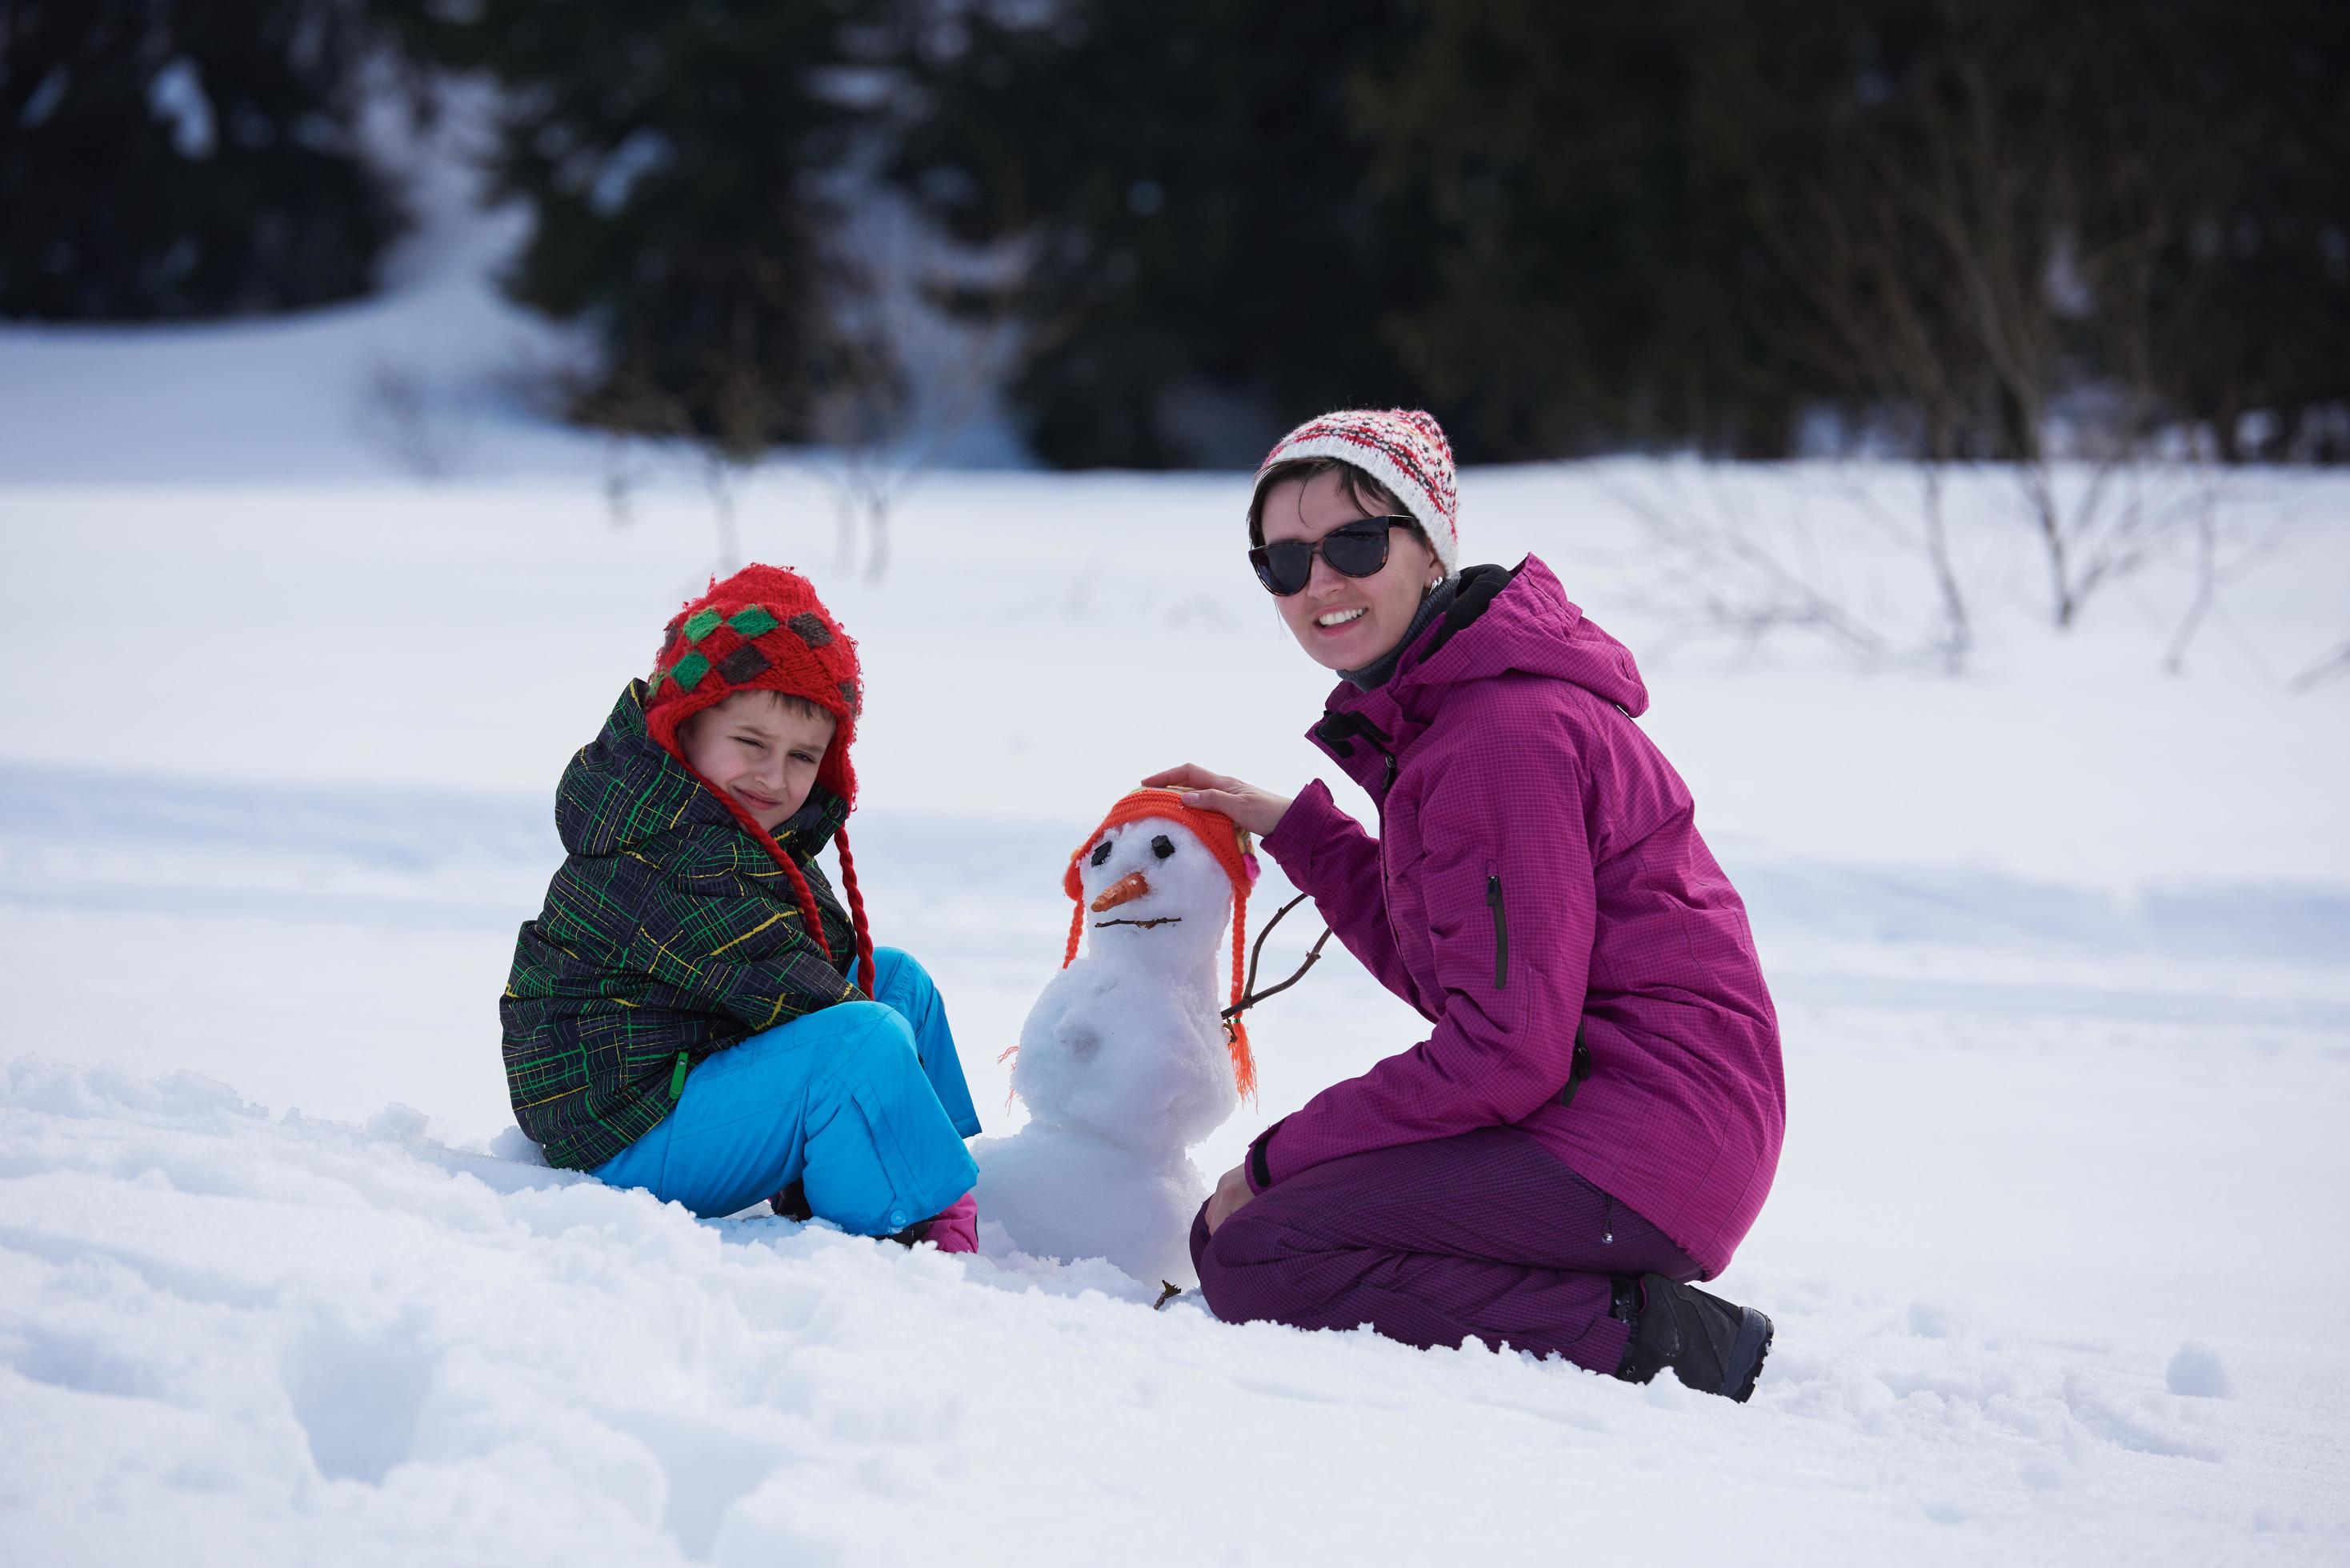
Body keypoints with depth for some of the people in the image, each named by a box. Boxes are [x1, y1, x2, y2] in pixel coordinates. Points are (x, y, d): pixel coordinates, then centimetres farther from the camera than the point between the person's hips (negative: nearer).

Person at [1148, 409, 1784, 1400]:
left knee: (1255, 1260, -19)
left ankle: (1640, 1338, -16)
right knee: (1226, 1228, 11)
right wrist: (1292, 829, 17)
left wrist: (1276, 1160, -13)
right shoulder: (1433, 712, 14)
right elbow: (1444, 972, 19)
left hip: (1646, 1126, -11)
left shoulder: (1506, 736, -18)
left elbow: (1505, 1053, -21)